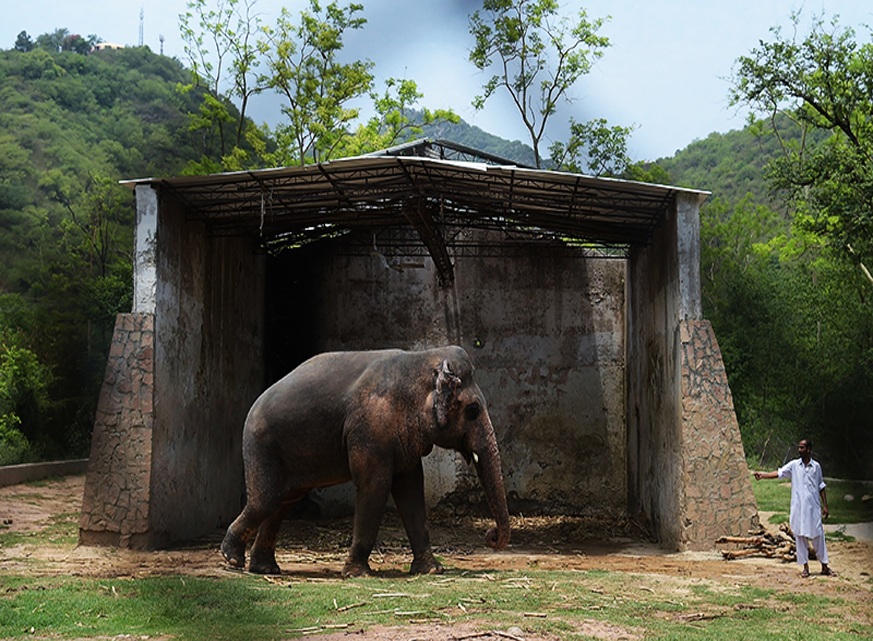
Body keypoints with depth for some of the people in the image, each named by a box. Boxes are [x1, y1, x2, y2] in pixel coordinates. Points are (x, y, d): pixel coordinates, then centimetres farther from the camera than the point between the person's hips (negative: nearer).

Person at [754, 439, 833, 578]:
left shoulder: (816, 466, 4)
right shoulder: (794, 465, 3)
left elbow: (821, 487, 10)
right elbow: (779, 473, -6)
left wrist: (825, 506, 8)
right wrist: (763, 475, -20)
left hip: (813, 507, 0)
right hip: (798, 507, 0)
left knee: (818, 535, 2)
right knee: (800, 536, 2)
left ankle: (824, 566, 12)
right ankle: (805, 567, 11)